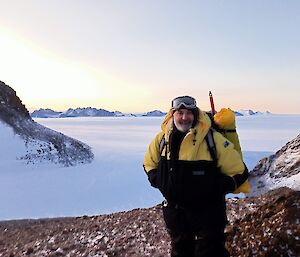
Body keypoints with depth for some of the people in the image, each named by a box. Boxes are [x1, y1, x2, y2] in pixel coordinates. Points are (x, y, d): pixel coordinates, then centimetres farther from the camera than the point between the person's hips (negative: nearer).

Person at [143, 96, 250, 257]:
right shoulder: (163, 138, -6)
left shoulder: (212, 139, -17)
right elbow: (149, 163, 11)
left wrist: (216, 189, -18)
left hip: (208, 213, -3)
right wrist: (158, 180, -4)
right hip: (174, 212, 4)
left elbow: (239, 172, -10)